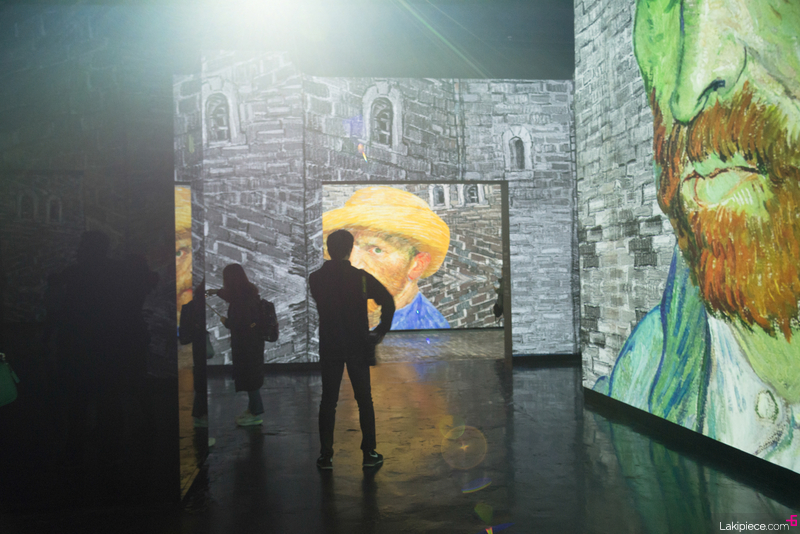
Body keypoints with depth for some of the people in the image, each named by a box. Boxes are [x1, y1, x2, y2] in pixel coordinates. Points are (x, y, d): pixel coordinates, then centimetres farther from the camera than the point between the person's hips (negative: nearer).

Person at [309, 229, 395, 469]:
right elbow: (388, 302, -15)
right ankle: (369, 453, 15)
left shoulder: (316, 279, -4)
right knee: (364, 400, 10)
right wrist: (380, 332, -5)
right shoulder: (361, 277, -10)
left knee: (328, 401, 10)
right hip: (358, 347, -1)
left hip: (329, 348, 1)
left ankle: (326, 456, 13)